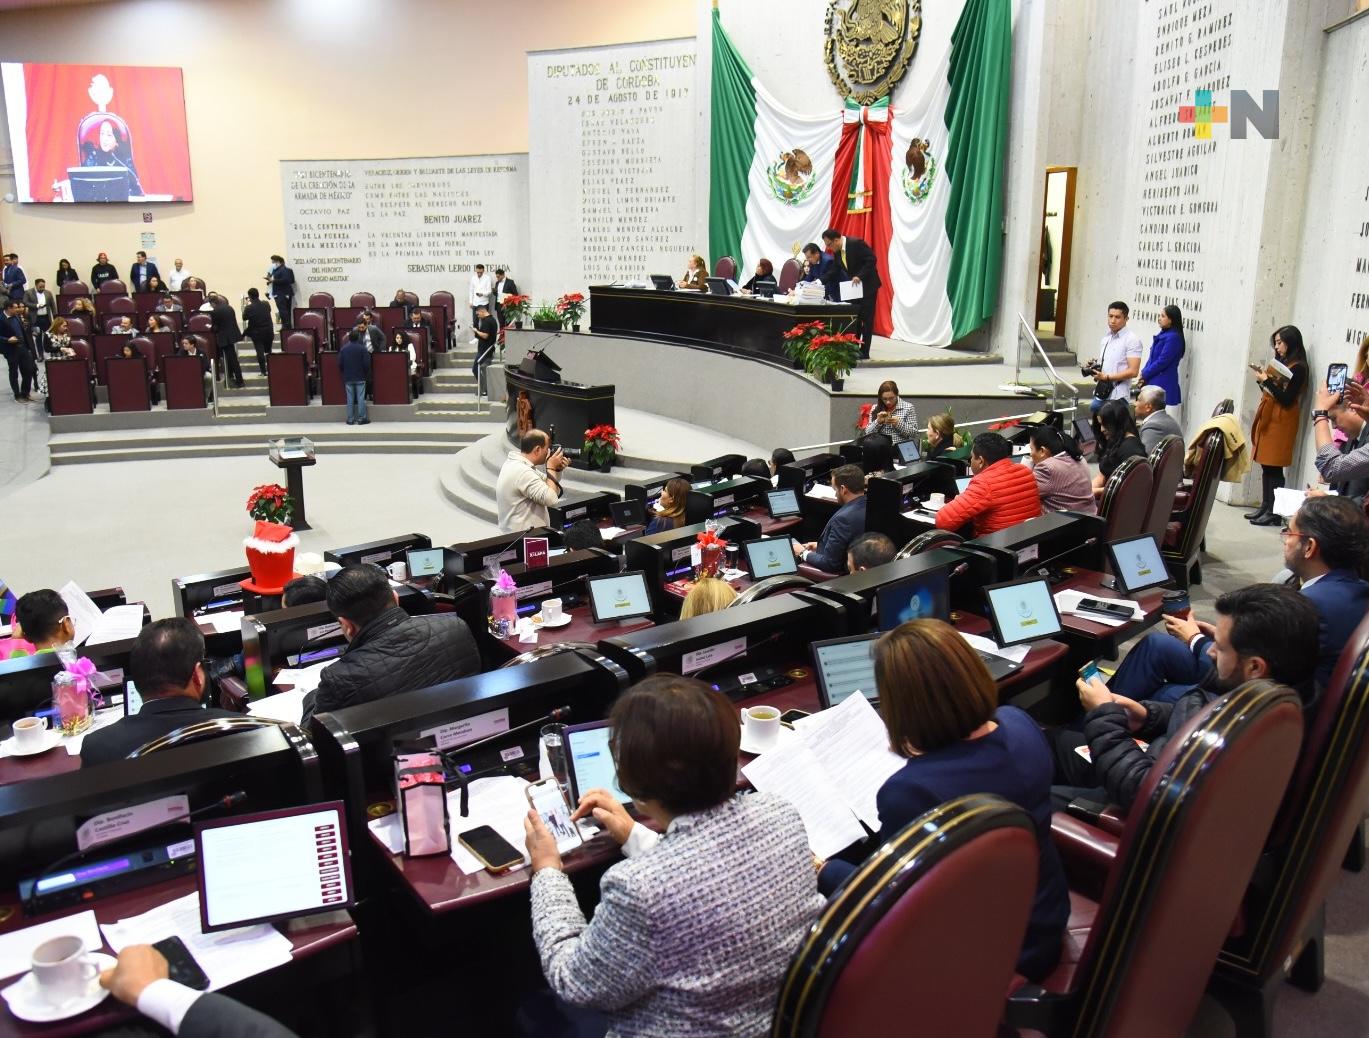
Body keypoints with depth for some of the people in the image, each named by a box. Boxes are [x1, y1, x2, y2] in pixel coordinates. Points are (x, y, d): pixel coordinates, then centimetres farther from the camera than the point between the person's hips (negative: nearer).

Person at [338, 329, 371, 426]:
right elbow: (367, 364, -10)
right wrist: (367, 374, 7)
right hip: (360, 378, -2)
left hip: (348, 378, 3)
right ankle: (361, 418, 2)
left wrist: (344, 373, 16)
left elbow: (340, 364, 0)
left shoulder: (343, 349, -1)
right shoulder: (362, 349, -10)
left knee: (350, 399, 7)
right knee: (361, 398, 1)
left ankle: (350, 419, 8)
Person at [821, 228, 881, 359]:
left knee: (866, 319, -3)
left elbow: (871, 260, -22)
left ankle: (864, 352, 1)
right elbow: (834, 270, 6)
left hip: (867, 285, -7)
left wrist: (859, 276, -28)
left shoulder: (856, 243, -21)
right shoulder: (837, 251, 2)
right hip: (854, 287, 7)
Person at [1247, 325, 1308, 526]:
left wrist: (1266, 381, -13)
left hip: (1281, 423, -8)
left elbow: (1286, 399, -14)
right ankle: (1265, 507, 14)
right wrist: (1263, 378, 2)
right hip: (1268, 419, 8)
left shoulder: (1298, 368, -9)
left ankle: (1274, 513, -5)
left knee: (1274, 468, -8)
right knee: (1266, 466, 8)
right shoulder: (1282, 363, 15)